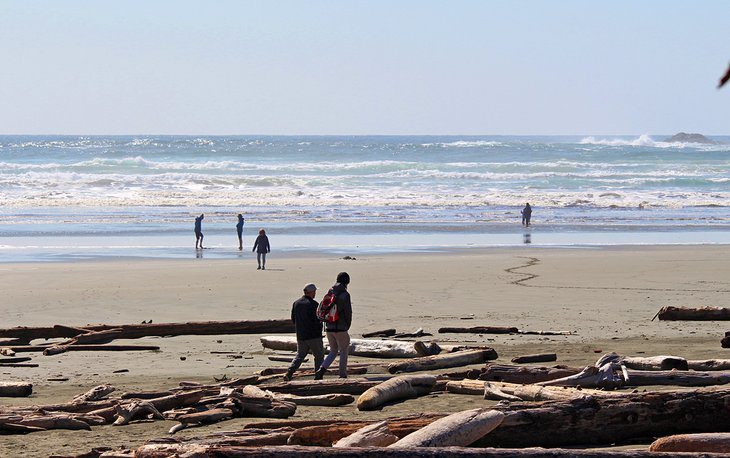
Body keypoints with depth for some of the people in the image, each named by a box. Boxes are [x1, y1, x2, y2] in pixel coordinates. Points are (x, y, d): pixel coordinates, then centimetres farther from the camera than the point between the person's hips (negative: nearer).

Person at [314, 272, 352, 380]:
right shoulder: (345, 295, -12)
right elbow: (348, 312, -12)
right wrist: (347, 326, 4)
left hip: (329, 327, 6)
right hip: (340, 328, -6)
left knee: (333, 352, 16)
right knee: (343, 351, 10)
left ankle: (321, 369, -5)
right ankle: (343, 375, 12)